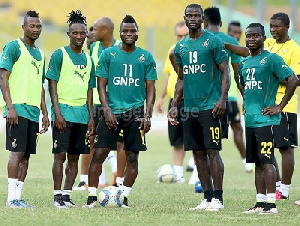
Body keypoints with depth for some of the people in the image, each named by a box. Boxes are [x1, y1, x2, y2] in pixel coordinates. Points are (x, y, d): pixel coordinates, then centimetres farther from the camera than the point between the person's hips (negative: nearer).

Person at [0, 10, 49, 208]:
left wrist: (45, 113, 18)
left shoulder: (39, 54, 19)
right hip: (18, 109, -8)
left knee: (26, 155, 6)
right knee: (17, 152, -10)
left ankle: (18, 197, 8)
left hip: (34, 112, 8)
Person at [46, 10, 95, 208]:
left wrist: (91, 116, 12)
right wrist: (57, 112, -14)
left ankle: (67, 195, 11)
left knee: (74, 157, 6)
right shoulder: (59, 55, -2)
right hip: (63, 112, -6)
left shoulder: (88, 59, 15)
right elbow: (52, 85, -6)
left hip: (82, 115, 6)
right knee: (60, 155, -6)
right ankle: (58, 196, -3)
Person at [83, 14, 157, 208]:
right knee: (99, 154, -8)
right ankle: (92, 196, -3)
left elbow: (150, 88, 7)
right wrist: (107, 110, -8)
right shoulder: (108, 54, 4)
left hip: (135, 113, 1)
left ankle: (124, 197, 11)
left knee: (132, 157, 2)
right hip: (113, 111, -1)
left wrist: (148, 115, -3)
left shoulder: (146, 57, 6)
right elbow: (101, 84, 4)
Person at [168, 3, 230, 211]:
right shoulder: (180, 46, 14)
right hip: (190, 107, 6)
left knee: (212, 151, -8)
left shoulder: (213, 41, -4)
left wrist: (222, 98, -18)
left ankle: (218, 198, -5)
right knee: (198, 153, 7)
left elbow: (225, 72, -6)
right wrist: (174, 106, 16)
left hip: (210, 106, -6)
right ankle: (208, 197, 12)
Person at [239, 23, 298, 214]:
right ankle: (260, 202, 12)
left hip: (265, 119, -8)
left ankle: (271, 204, -10)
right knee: (258, 162, 9)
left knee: (266, 161, -10)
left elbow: (293, 80, -15)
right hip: (250, 120, 8)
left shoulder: (272, 59, -8)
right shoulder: (244, 63, 16)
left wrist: (280, 107, -14)